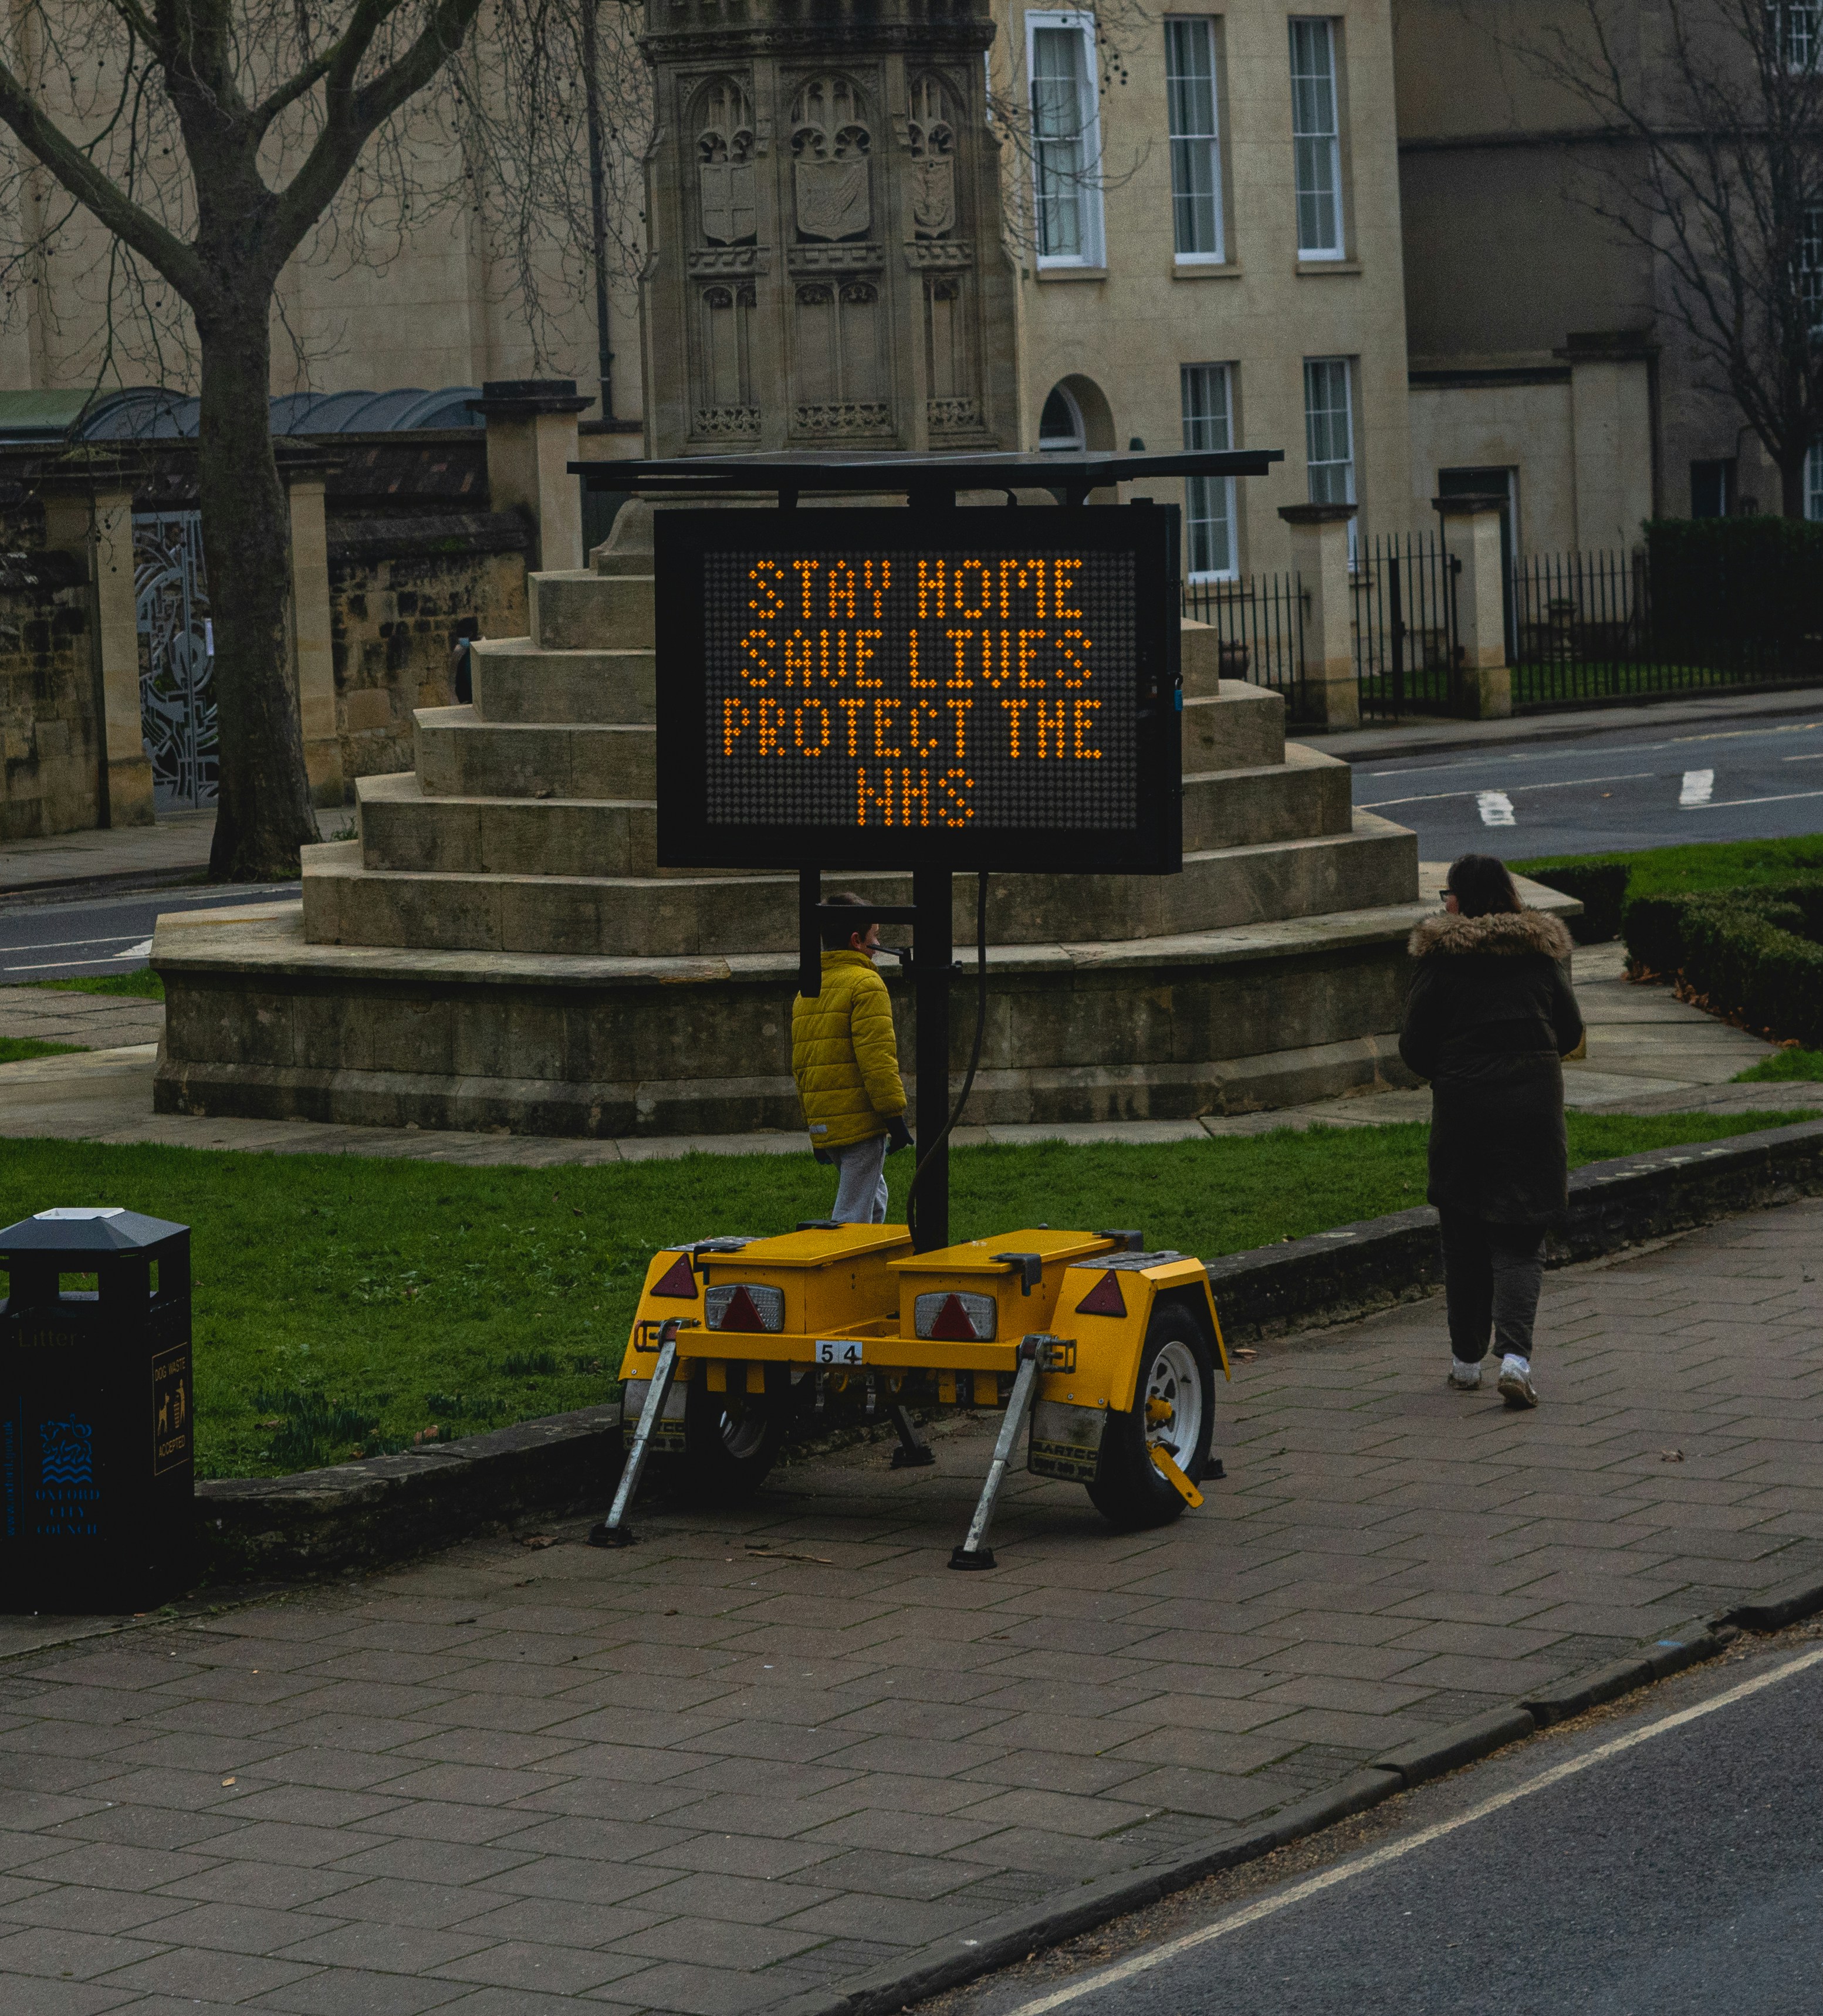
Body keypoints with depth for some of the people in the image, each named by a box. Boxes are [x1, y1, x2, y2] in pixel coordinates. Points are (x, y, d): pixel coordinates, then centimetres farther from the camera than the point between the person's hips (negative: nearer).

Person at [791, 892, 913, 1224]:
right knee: (854, 1216, -7)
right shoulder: (866, 984, -10)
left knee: (873, 1200, 22)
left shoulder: (806, 992, 17)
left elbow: (800, 1066, 20)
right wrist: (895, 1115, -15)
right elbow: (877, 1058, -18)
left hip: (823, 1123, 8)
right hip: (861, 1121, -8)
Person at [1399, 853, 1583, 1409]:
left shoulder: (1440, 957, -4)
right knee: (1520, 1242, 3)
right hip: (1534, 1105, 1)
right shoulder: (1540, 952, 3)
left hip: (1462, 1107, -1)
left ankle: (1467, 1360, 19)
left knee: (1464, 1238, 13)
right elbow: (1570, 1032, 9)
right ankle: (1515, 1355, -16)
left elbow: (1414, 1046, -3)